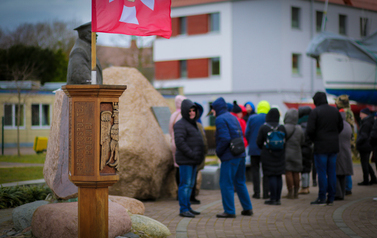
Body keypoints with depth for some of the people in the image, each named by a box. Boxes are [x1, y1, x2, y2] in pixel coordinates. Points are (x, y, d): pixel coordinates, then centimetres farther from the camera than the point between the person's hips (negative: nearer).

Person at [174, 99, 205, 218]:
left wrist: (198, 156, 13)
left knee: (190, 184, 13)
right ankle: (183, 209, -7)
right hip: (185, 160, -9)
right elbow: (179, 142, -22)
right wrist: (191, 154, -22)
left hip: (193, 160, 9)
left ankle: (187, 207, 20)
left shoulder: (192, 124, 17)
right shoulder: (181, 124, -12)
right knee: (185, 184, -9)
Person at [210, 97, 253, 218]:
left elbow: (225, 138, -21)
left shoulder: (220, 119, -11)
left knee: (226, 184, -1)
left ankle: (229, 211, 0)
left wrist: (218, 151, -8)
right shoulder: (233, 117, 16)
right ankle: (247, 208, 21)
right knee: (240, 182, 17)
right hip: (240, 155, 9)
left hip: (229, 156, -9)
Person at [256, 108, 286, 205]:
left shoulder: (263, 127, -9)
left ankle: (273, 199, -3)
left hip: (267, 154, -3)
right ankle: (278, 198, 10)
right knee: (278, 176, 8)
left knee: (271, 176, -2)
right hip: (280, 155, 3)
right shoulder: (282, 128, -1)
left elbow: (259, 142, -6)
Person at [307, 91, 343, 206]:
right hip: (334, 146, 5)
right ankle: (331, 198, 12)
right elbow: (340, 127, 15)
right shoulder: (335, 111, 8)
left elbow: (310, 130, -14)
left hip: (321, 147, -5)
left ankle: (322, 198, 0)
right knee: (332, 172, 8)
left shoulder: (315, 112, -10)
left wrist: (314, 139, 4)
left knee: (322, 172, -1)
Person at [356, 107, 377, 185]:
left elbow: (363, 136, -24)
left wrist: (357, 142, -9)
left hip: (364, 146, -10)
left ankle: (366, 180, 2)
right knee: (366, 163, 18)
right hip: (368, 146, 10)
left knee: (364, 163, -3)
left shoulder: (366, 123, -20)